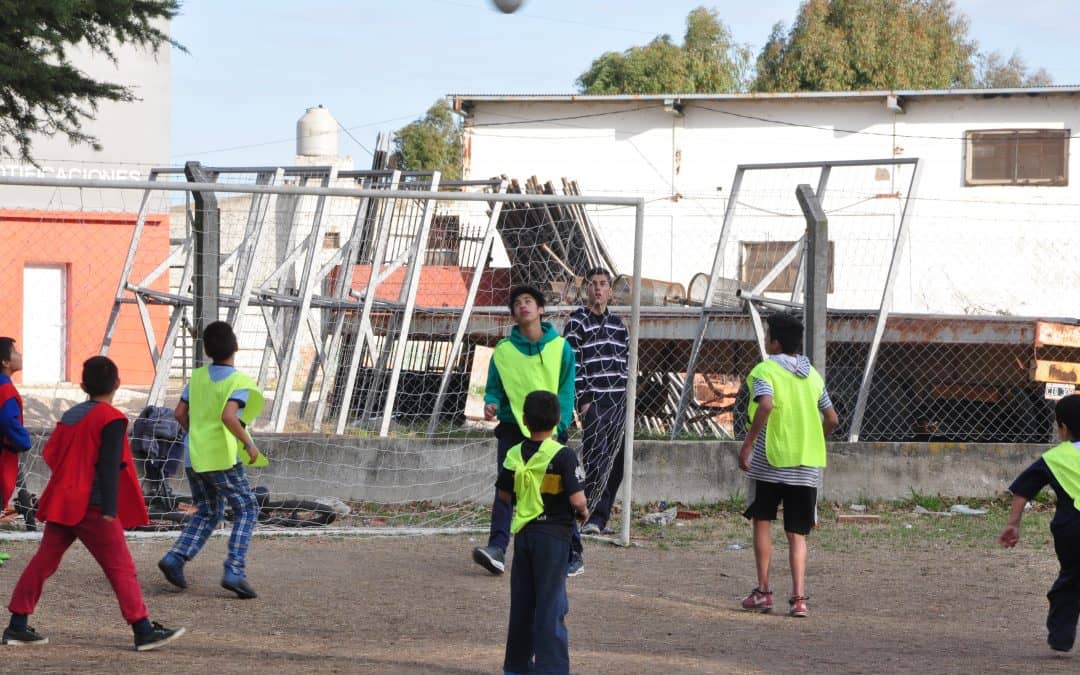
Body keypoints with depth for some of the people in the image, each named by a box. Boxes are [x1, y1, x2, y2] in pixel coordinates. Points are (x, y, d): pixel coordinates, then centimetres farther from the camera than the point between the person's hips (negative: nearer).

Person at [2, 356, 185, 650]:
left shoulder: (70, 415, 12)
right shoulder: (112, 420, -10)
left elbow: (51, 454, 15)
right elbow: (109, 467, -16)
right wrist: (109, 510, -18)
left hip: (61, 502, 7)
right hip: (92, 507, -7)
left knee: (43, 562, 10)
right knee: (121, 568, -3)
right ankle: (144, 631, -4)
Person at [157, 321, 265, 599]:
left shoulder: (197, 376, 7)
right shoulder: (240, 381, -12)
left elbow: (180, 413, 10)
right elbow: (228, 416, -26)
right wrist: (249, 444, -16)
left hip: (194, 457, 6)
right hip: (222, 458, -6)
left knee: (208, 513, 20)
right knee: (246, 509, 7)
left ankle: (175, 557, 2)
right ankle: (234, 571, -5)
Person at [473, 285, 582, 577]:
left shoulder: (560, 347, 1)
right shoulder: (503, 350, 4)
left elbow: (566, 391, -1)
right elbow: (494, 388, 9)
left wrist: (557, 427, -12)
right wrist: (491, 404, -14)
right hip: (512, 428, 1)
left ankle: (573, 554, 12)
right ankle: (497, 548, -20)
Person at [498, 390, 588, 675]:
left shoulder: (514, 454, 0)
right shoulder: (563, 455, -15)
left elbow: (504, 495, 9)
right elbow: (577, 500, -20)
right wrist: (583, 512, 1)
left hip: (523, 531, 5)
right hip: (553, 534, -5)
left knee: (521, 601, 15)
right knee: (551, 604, -1)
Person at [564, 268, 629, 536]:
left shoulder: (618, 324, 17)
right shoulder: (578, 322, 0)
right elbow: (572, 363, -6)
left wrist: (628, 399, 12)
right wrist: (583, 400, -12)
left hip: (618, 402, 6)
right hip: (592, 400, -6)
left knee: (616, 463, 3)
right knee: (596, 460, -13)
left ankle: (601, 518, 7)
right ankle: (593, 518, -12)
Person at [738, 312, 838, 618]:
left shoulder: (765, 370, -6)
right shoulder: (813, 375, 12)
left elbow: (766, 404, -25)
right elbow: (832, 419, 16)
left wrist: (747, 443, -20)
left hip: (770, 462, -4)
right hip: (807, 465, 4)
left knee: (762, 522, 14)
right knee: (797, 534, 6)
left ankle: (763, 591, 12)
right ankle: (799, 597, -8)